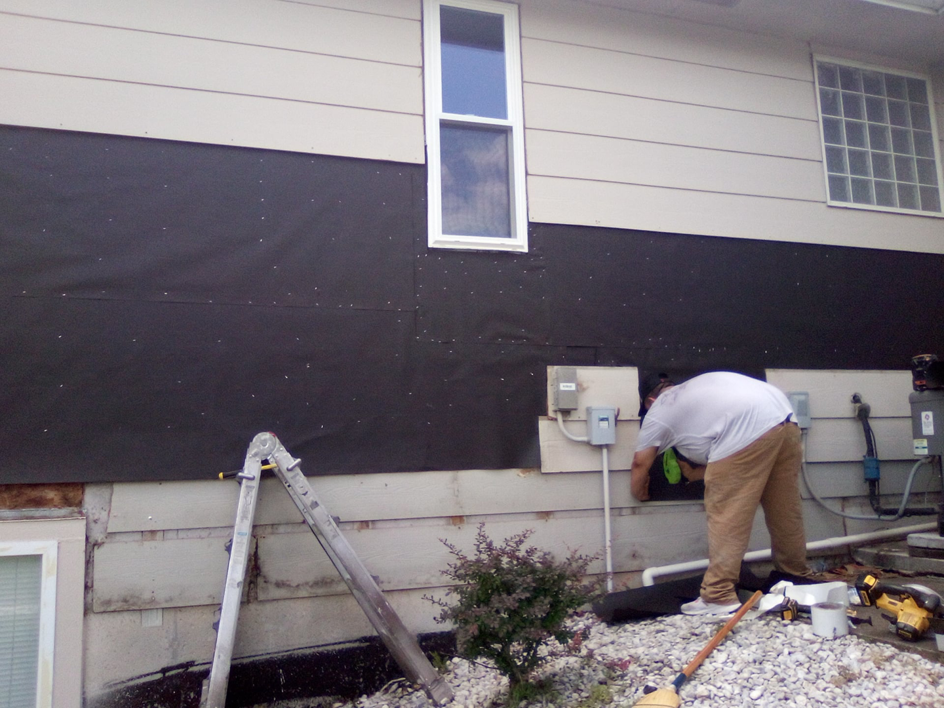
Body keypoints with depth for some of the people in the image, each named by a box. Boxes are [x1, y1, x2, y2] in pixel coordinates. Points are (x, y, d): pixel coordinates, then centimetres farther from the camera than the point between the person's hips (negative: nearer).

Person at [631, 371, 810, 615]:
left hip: (748, 431, -8)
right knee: (785, 511, 21)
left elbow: (640, 463, 25)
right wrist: (696, 473, 46)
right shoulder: (695, 388, 35)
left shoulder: (658, 412, 16)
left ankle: (719, 597, 2)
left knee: (726, 517, 0)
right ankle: (797, 578, 36)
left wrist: (638, 492, 42)